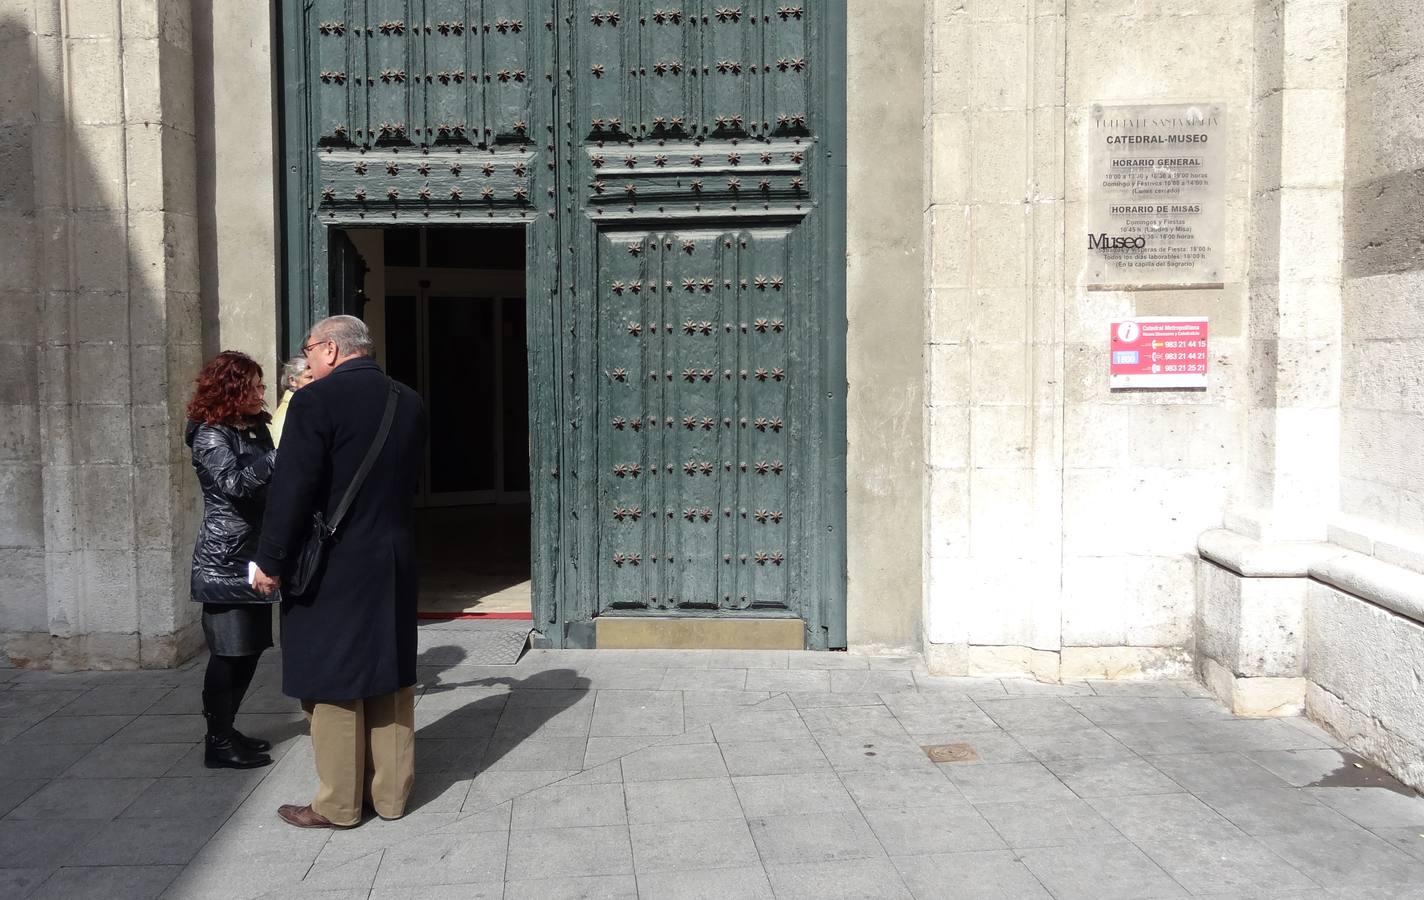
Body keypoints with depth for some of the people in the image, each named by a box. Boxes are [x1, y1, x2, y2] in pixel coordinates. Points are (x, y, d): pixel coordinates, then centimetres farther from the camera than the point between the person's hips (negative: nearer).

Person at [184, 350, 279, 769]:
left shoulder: (257, 429, 13)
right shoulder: (210, 435, -10)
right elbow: (235, 484, -25)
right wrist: (279, 452, -27)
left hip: (253, 557, 8)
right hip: (225, 561, -8)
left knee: (249, 648, 11)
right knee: (230, 650, -4)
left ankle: (225, 731, 22)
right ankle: (218, 742, 6)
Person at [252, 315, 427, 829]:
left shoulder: (316, 401, -14)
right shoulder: (409, 403, 5)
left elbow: (292, 490, -16)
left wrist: (271, 563, -8)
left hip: (332, 567, -6)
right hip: (395, 560, 6)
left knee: (334, 683, 5)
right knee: (390, 680, 13)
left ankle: (337, 805, 14)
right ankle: (391, 794, 23)